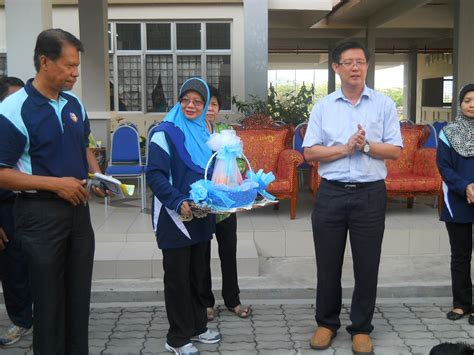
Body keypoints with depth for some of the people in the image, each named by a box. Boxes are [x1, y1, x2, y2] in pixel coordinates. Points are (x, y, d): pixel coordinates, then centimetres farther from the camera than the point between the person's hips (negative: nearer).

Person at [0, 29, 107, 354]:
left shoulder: (75, 104, 5)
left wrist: (97, 178, 1)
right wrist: (55, 184, -21)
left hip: (78, 208, 6)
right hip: (40, 213, -6)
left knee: (80, 294, 15)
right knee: (49, 299, 6)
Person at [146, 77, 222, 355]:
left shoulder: (205, 133, 10)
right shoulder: (166, 132, -10)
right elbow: (155, 175, -16)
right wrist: (179, 202, -26)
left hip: (202, 216, 6)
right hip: (175, 217, -6)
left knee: (198, 273, 15)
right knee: (178, 276, 3)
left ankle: (197, 327, 31)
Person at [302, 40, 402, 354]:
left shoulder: (384, 105, 3)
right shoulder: (323, 107, 5)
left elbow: (395, 150, -1)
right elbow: (310, 152, -1)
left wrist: (366, 146, -16)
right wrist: (345, 148, -13)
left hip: (370, 194, -1)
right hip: (331, 193, 1)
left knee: (367, 266, 7)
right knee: (328, 265, 10)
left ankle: (361, 329, 23)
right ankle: (327, 323, 27)